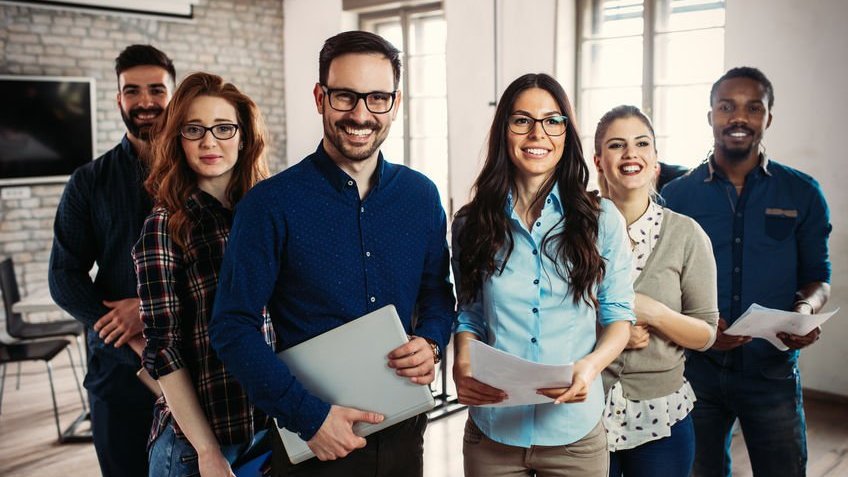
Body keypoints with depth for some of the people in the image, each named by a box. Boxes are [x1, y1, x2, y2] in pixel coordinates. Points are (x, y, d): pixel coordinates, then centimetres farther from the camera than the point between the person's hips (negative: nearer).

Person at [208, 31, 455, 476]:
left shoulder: (421, 195, 0)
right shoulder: (270, 204, -12)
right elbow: (233, 327, -12)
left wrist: (431, 343, -10)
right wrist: (308, 415, -19)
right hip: (314, 440, -4)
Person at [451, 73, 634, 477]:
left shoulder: (601, 219, -3)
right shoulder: (470, 224, 1)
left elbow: (619, 315, 1)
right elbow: (470, 316, 6)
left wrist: (591, 365, -18)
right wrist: (463, 366, -13)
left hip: (574, 430, 0)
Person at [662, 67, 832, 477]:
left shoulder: (802, 193, 2)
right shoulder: (677, 194, 0)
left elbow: (817, 277, 7)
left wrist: (807, 308, -16)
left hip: (773, 370, 0)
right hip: (696, 366, 0)